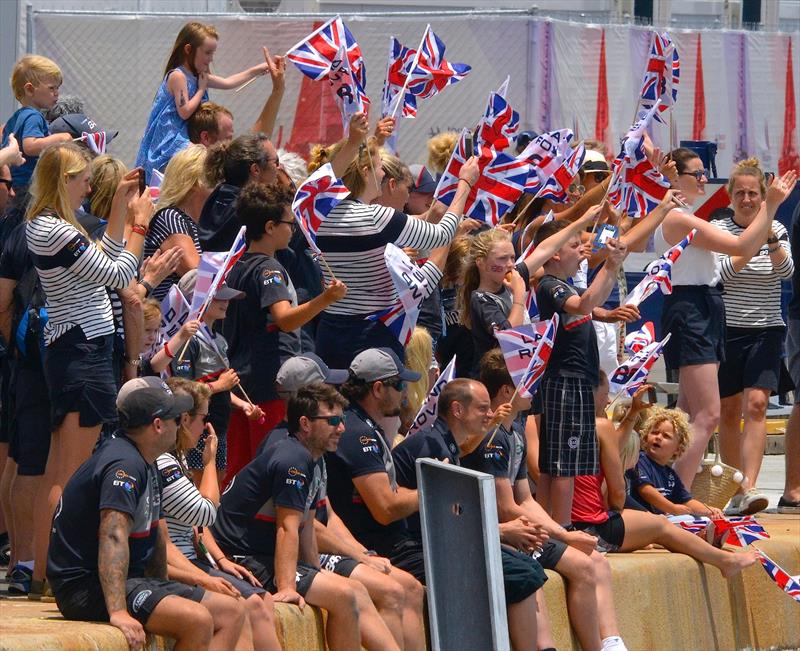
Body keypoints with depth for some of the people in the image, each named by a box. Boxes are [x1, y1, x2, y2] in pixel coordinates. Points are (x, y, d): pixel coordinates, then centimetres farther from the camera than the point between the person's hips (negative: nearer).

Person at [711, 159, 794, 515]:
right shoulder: (718, 229, 0)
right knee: (729, 412, 5)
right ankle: (736, 490, 16)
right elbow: (720, 273, -12)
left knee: (756, 405, -16)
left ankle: (749, 487, -26)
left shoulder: (776, 230, 3)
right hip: (727, 330, 1)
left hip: (766, 332, 0)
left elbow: (786, 270, -12)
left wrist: (771, 239, -28)